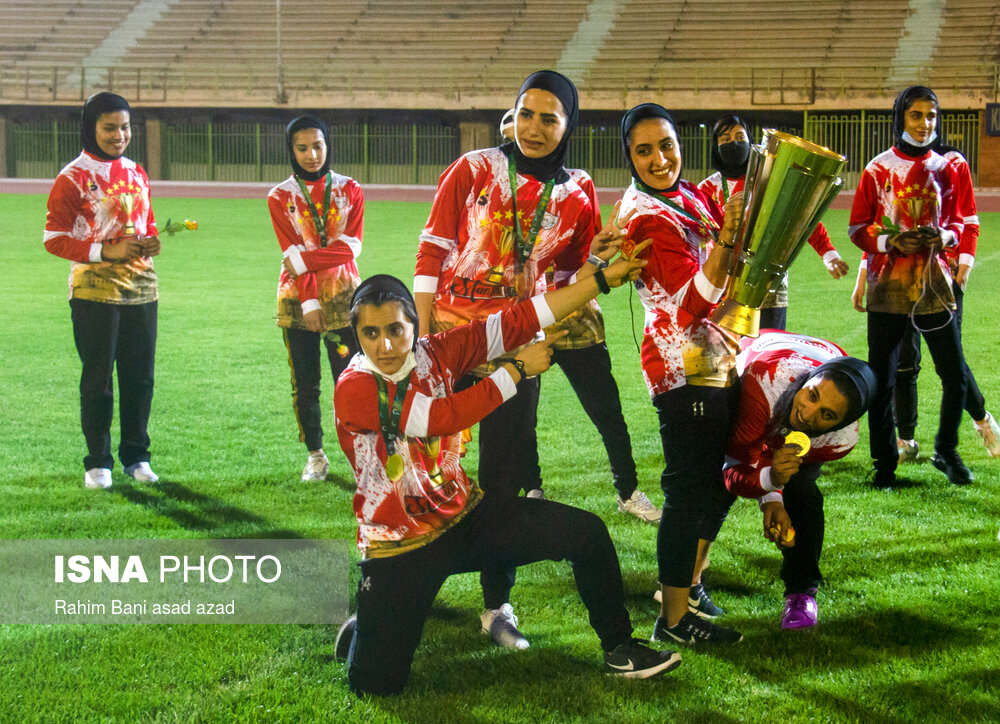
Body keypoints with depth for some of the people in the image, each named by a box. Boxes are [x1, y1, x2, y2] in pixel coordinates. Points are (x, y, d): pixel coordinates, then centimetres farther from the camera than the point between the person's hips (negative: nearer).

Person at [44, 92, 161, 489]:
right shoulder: (73, 178, -6)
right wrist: (106, 252, -19)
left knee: (140, 375, 7)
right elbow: (54, 238, -9)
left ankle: (136, 456, 18)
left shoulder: (136, 173, 13)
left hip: (140, 287, 5)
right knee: (98, 377, 0)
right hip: (94, 289, -5)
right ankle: (98, 462, 8)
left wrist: (150, 242, -1)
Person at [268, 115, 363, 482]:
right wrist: (310, 302, -14)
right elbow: (293, 254, -6)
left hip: (342, 298, 0)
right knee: (304, 383, 4)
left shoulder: (349, 190, 5)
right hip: (298, 300, 1)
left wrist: (303, 259, -13)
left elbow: (350, 247, -6)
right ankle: (315, 456, 15)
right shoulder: (280, 197, 4)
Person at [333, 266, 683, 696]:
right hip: (400, 547, -5)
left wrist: (604, 279, -10)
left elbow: (517, 322, -7)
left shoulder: (434, 353, -5)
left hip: (465, 517, 5)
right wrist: (517, 369, -16)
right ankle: (367, 626, 24)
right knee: (375, 685, -11)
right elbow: (443, 418, -26)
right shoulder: (353, 389, -20)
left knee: (585, 532, -6)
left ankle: (618, 649, 14)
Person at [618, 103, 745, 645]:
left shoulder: (688, 196, 10)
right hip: (685, 369, -9)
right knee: (691, 490, -6)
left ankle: (685, 580, 34)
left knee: (723, 479, 19)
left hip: (716, 361, 9)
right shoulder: (646, 217, -17)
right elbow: (695, 302, -25)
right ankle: (674, 618, 1)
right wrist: (726, 239, -33)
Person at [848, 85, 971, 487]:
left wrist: (945, 236, -8)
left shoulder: (945, 169, 8)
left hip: (934, 284, 2)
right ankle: (884, 463, 13)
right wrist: (893, 241, -15)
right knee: (881, 380, 0)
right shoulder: (878, 170, 1)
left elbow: (956, 221, 15)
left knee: (955, 375, 0)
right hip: (888, 287, -2)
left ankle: (946, 451, 22)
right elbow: (858, 228, 2)